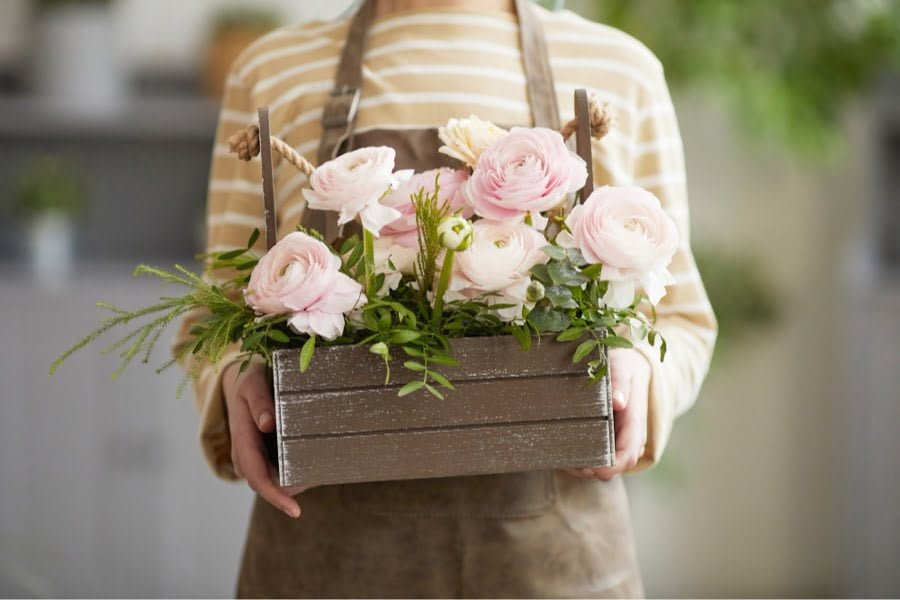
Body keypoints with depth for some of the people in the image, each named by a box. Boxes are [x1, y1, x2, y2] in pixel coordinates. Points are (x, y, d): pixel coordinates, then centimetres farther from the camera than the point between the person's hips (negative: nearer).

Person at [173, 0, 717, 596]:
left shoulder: (620, 70, 8)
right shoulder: (273, 72, 8)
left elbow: (677, 322, 13)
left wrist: (636, 371, -9)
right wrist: (236, 382, -12)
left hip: (550, 538, 0)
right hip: (335, 540, 0)